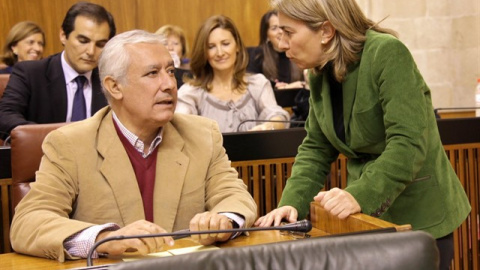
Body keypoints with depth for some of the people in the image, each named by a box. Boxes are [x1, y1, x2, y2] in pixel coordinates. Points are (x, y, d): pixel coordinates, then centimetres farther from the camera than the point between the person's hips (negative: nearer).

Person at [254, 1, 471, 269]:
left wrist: (359, 196, -37)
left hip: (419, 217, -6)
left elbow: (408, 143, -27)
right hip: (368, 217, 6)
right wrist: (293, 203, -8)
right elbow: (315, 149, 7)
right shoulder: (320, 75, 2)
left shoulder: (387, 55, -20)